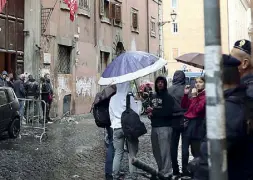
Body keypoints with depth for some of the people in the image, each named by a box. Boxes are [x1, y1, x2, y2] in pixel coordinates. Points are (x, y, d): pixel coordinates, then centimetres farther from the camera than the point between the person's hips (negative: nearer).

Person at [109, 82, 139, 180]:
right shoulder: (129, 97, -8)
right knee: (132, 153, 5)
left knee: (118, 153, 9)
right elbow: (136, 113, -5)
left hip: (116, 128, 4)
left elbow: (111, 115, 13)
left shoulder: (112, 99, 6)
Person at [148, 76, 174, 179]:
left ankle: (166, 174, -1)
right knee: (156, 151, 13)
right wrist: (149, 113, 1)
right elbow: (150, 109, 25)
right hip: (154, 127, 8)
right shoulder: (154, 97, 18)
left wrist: (154, 111, -12)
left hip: (164, 127, -7)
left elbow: (168, 112, -18)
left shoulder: (168, 97, -5)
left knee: (164, 151, -8)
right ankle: (161, 171, 26)